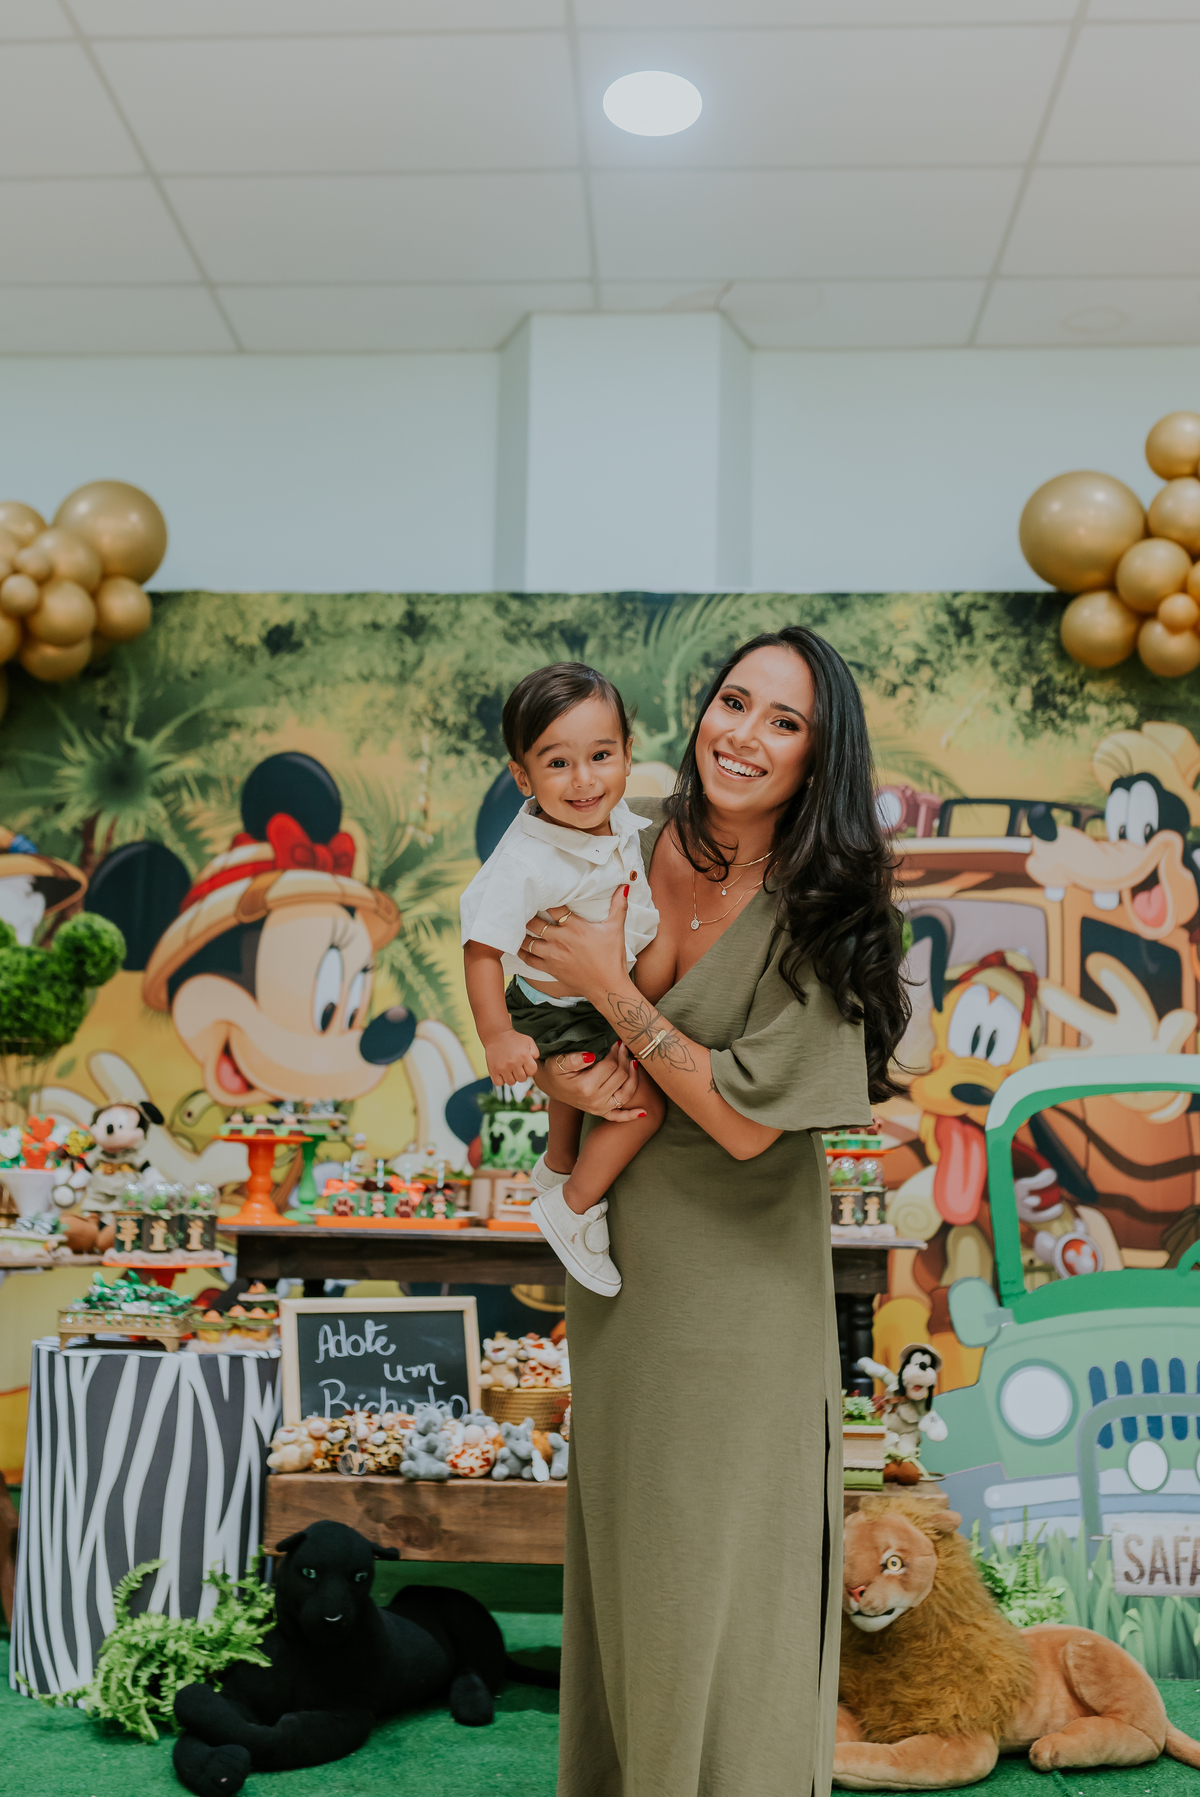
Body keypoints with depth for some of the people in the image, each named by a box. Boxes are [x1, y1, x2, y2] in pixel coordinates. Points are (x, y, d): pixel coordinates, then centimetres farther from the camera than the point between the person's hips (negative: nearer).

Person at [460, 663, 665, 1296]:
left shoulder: (617, 819, -14)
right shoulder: (525, 863, -38)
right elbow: (482, 945, -35)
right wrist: (497, 1036, -36)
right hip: (551, 1013, -9)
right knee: (644, 1100, -14)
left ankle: (558, 1163, 62)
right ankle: (574, 1209, 7)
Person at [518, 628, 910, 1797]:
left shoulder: (820, 914, -16)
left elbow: (746, 1119, -20)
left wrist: (612, 988, -19)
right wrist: (557, 1073, -12)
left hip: (741, 1269, -5)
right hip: (617, 1247, 5)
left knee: (722, 1561, 7)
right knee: (618, 1533, 20)